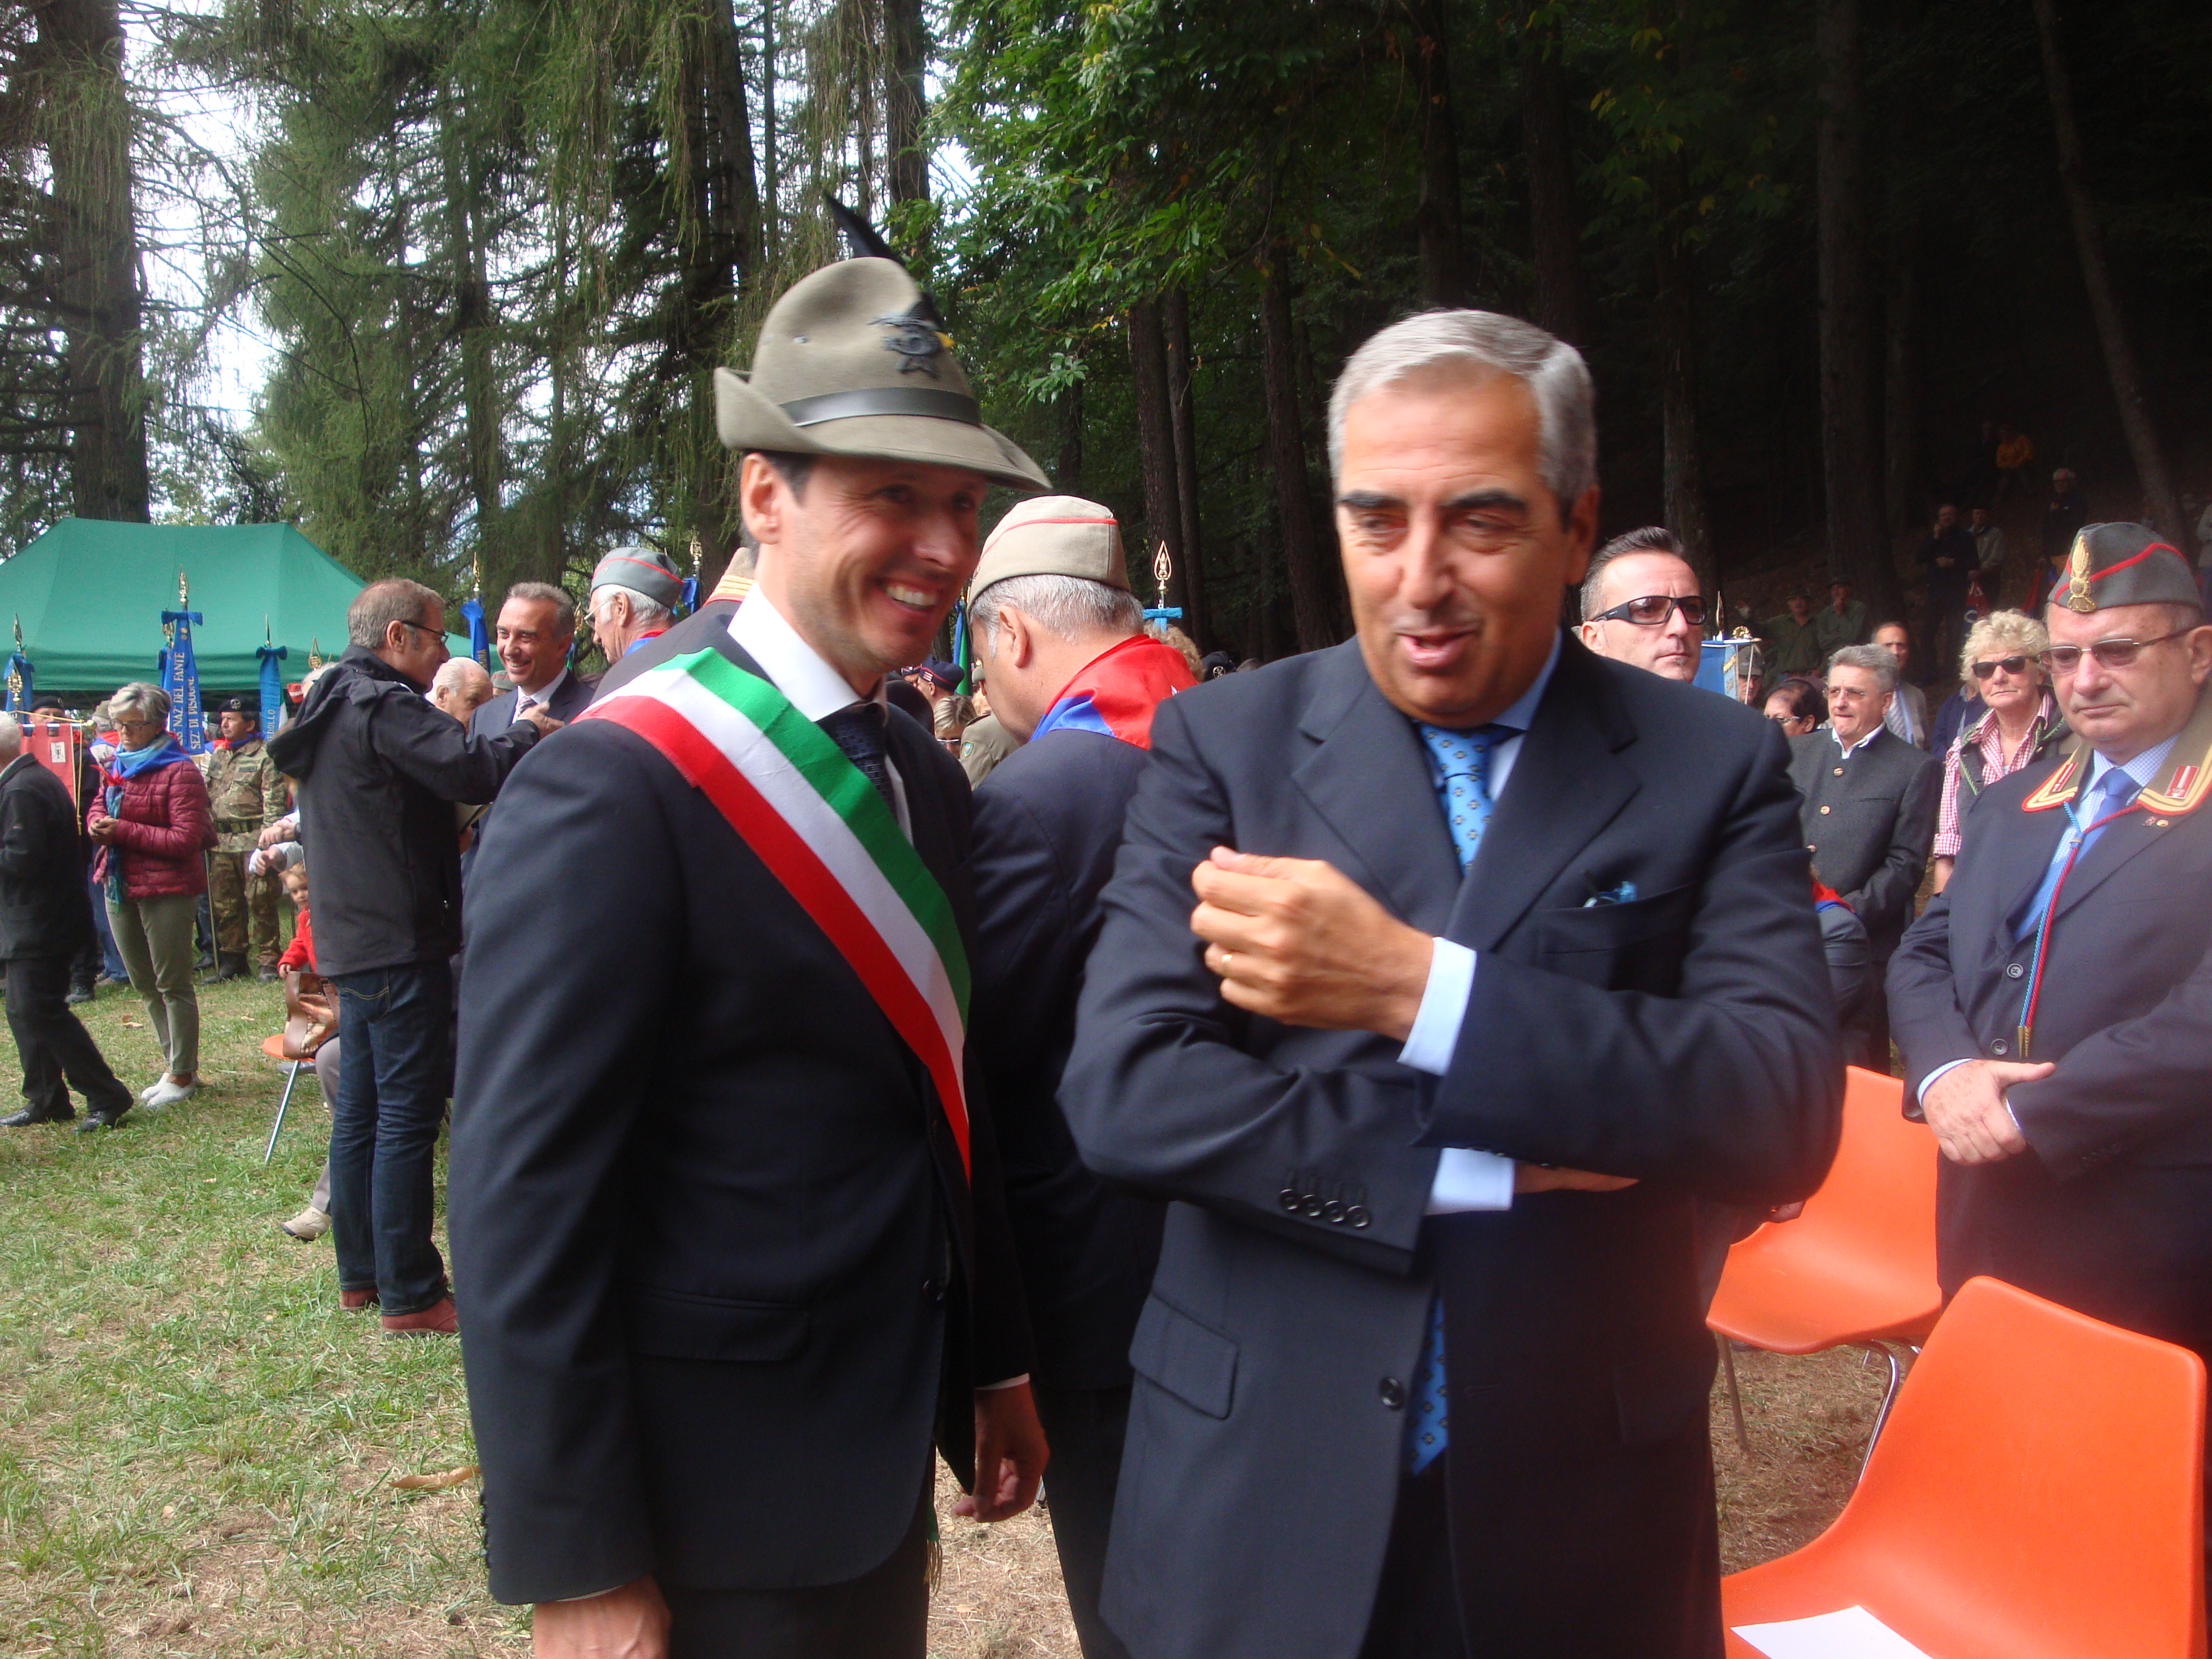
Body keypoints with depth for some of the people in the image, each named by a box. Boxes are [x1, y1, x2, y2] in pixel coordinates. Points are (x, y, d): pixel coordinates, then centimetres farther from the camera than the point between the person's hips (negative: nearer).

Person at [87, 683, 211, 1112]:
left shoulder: (180, 772, -15)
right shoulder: (116, 765, 10)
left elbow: (186, 839, -20)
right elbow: (98, 804, 23)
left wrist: (123, 831, -20)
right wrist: (97, 823, -1)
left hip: (166, 889, -9)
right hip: (120, 887, 9)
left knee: (173, 984, 0)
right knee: (145, 985, 16)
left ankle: (182, 1075, 10)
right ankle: (175, 1064, 28)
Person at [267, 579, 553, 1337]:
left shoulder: (329, 711, 16)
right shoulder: (383, 706, -16)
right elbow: (472, 768, -28)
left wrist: (439, 839, 18)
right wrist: (527, 732, -11)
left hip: (350, 939, 10)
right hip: (399, 942, -10)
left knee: (360, 1108, 15)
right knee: (408, 1117, -5)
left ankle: (359, 1273, 25)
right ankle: (408, 1296, 1)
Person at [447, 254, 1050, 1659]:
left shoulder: (929, 780, 4)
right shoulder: (613, 789, -20)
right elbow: (524, 1202, -20)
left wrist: (995, 1363, 14)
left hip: (887, 1457, 7)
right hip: (717, 1503, -7)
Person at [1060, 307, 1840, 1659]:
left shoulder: (1713, 767, -4)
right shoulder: (1222, 742, -5)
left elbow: (1787, 1116, -14)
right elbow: (1124, 1091, -13)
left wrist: (1415, 987, -23)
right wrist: (1494, 1162, -19)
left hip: (1584, 1508, 0)